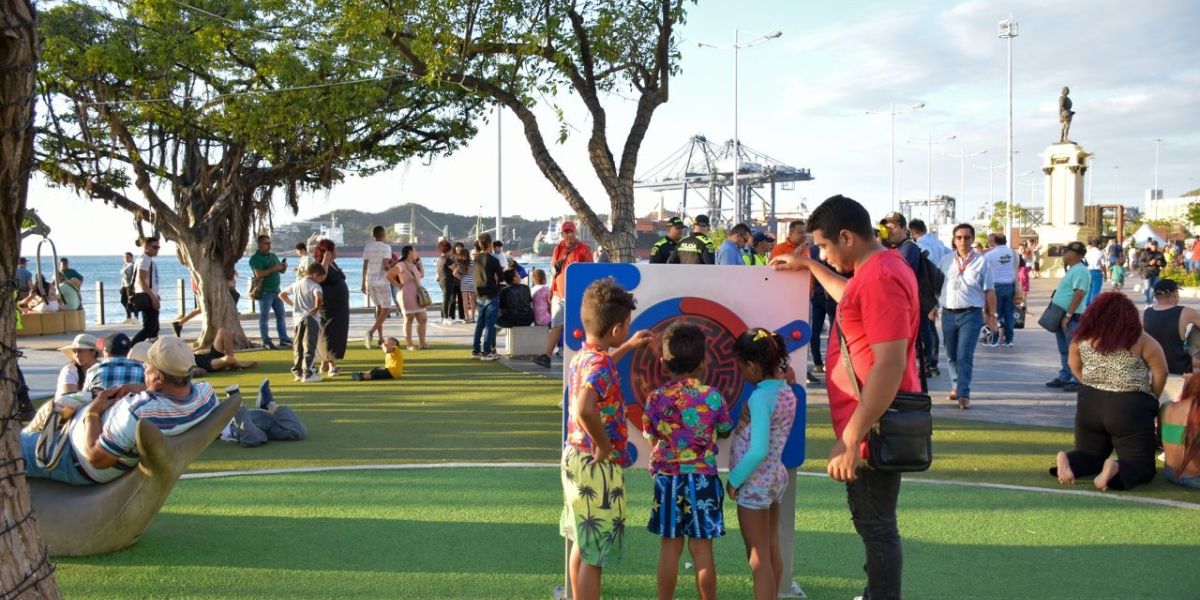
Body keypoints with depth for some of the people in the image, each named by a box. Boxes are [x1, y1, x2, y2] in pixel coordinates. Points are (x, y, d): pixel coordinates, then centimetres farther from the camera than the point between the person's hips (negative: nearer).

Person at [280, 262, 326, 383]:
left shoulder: (296, 284, 13)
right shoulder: (315, 286, -9)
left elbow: (282, 295, 22)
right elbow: (319, 297, -31)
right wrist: (317, 307, -16)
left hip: (297, 319, 6)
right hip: (310, 319, -6)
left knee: (298, 348, 14)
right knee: (309, 348, -4)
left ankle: (298, 372, 19)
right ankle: (308, 374, -7)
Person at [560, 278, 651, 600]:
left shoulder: (582, 356, 5)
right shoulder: (600, 364, -23)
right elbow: (584, 410, -41)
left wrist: (628, 347, 35)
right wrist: (604, 445, -25)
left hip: (577, 458, 9)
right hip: (597, 466, -9)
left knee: (582, 545, 20)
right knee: (594, 555, 0)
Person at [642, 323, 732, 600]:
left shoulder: (656, 398, -6)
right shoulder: (712, 396, -7)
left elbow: (651, 437, 3)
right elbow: (724, 431, 8)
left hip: (667, 479, 1)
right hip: (704, 479, -1)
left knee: (670, 547, 9)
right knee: (702, 549, 5)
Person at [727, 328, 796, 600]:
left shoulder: (760, 397, -23)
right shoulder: (786, 389, 2)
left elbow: (757, 451, -27)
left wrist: (734, 480, -16)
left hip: (755, 483, -8)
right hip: (775, 476, 9)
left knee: (758, 557, 0)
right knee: (772, 550, 18)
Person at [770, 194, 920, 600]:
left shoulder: (880, 277, -22)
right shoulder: (878, 270, 10)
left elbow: (890, 365, -29)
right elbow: (853, 299, 36)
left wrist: (850, 439, -29)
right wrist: (809, 267, 35)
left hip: (873, 427, -11)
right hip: (873, 423, 11)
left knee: (876, 524, -1)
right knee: (872, 520, 20)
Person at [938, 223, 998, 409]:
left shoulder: (981, 261, 0)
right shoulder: (946, 261, 8)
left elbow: (989, 290, 3)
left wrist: (991, 314, 3)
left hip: (971, 314, -4)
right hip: (948, 314, 4)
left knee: (965, 355, -12)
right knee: (952, 355, 13)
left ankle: (964, 394, -10)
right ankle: (956, 387, 31)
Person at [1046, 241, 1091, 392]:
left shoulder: (1080, 271, -16)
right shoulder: (1072, 270, 17)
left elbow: (1079, 294, -23)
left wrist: (1068, 315, -24)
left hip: (1072, 318, -10)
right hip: (1062, 317, 10)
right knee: (1064, 350, 16)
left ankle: (1079, 381, -1)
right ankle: (1064, 377, 24)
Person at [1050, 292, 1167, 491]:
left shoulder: (1083, 337, 3)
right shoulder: (1139, 339, -7)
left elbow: (1075, 366, 17)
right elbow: (1161, 371, -4)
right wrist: (1151, 400, 11)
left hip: (1089, 404, 4)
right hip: (1129, 407, -4)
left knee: (1090, 454, 23)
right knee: (1141, 466, 6)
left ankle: (1068, 460, -12)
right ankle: (1116, 470, -28)